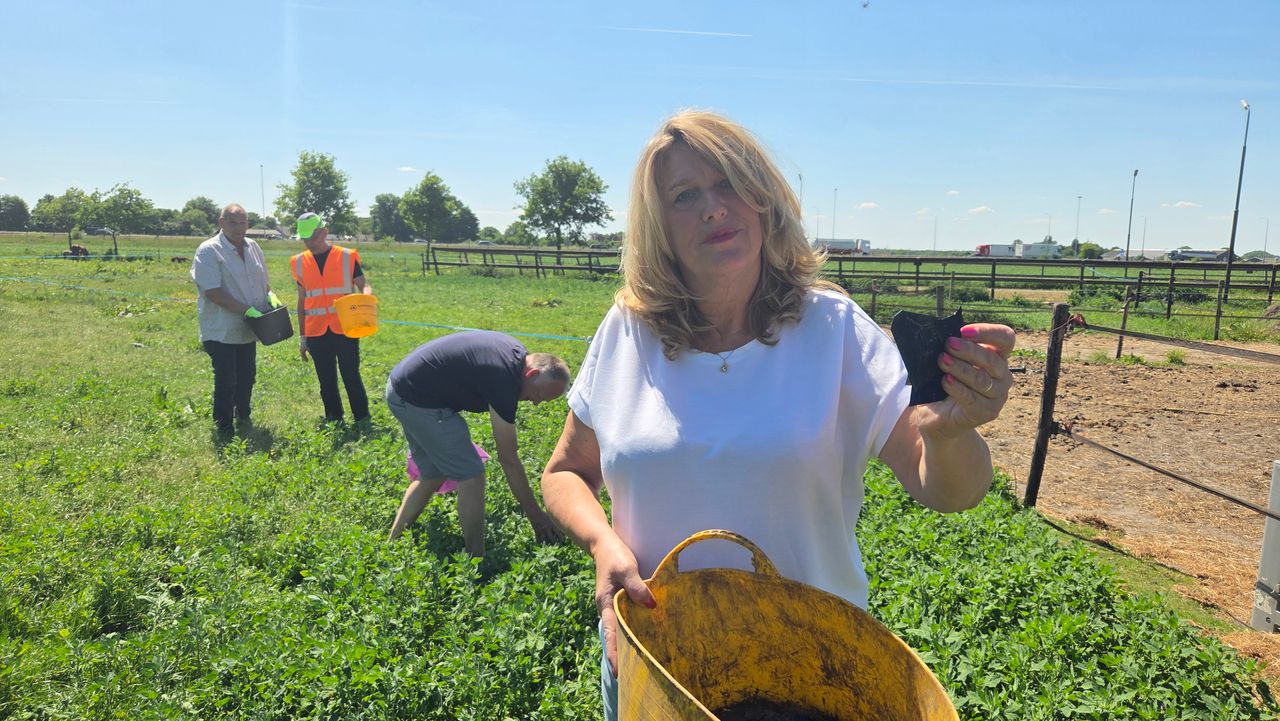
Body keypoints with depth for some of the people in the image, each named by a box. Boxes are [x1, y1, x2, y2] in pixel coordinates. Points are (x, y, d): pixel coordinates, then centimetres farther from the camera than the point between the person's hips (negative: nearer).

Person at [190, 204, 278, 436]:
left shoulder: (253, 248, 8)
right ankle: (224, 430, 12)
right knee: (226, 381, -1)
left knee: (247, 377, 19)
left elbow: (262, 279, 20)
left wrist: (269, 294, -3)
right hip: (221, 330, -7)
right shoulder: (209, 251, -14)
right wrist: (247, 310, -24)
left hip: (248, 329, 7)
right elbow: (213, 292, -21)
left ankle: (243, 418, 39)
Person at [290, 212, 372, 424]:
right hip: (316, 333, 3)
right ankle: (334, 422, 21)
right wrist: (302, 336, 14)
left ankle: (362, 420, 9)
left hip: (345, 329, -3)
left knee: (351, 376, -2)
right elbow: (302, 300, 13)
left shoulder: (347, 257, -2)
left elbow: (364, 285, -1)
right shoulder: (299, 262, 8)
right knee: (326, 381, 10)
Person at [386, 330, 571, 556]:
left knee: (432, 476, 19)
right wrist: (535, 514, -12)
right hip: (416, 399, -10)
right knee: (471, 477, -7)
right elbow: (508, 458, -19)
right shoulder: (504, 377, -25)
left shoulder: (518, 352, 1)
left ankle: (393, 543, 29)